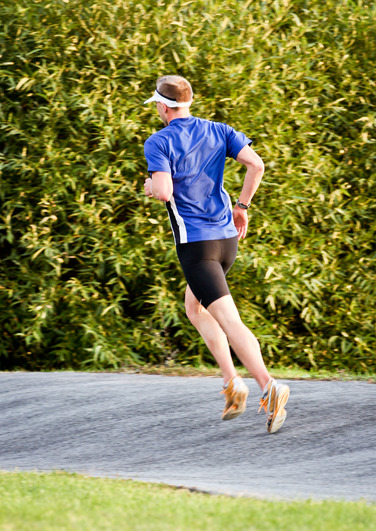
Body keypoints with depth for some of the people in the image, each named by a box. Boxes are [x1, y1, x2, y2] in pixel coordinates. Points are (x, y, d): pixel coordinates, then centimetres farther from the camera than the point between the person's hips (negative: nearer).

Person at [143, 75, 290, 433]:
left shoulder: (158, 143, -7)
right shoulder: (218, 131, 8)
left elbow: (164, 192, -20)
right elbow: (256, 165, -3)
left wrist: (150, 187, 4)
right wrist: (242, 206, 9)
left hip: (195, 243, -7)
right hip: (227, 238, 7)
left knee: (229, 321, -12)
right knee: (194, 309, 24)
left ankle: (268, 387, -30)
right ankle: (232, 383, 9)